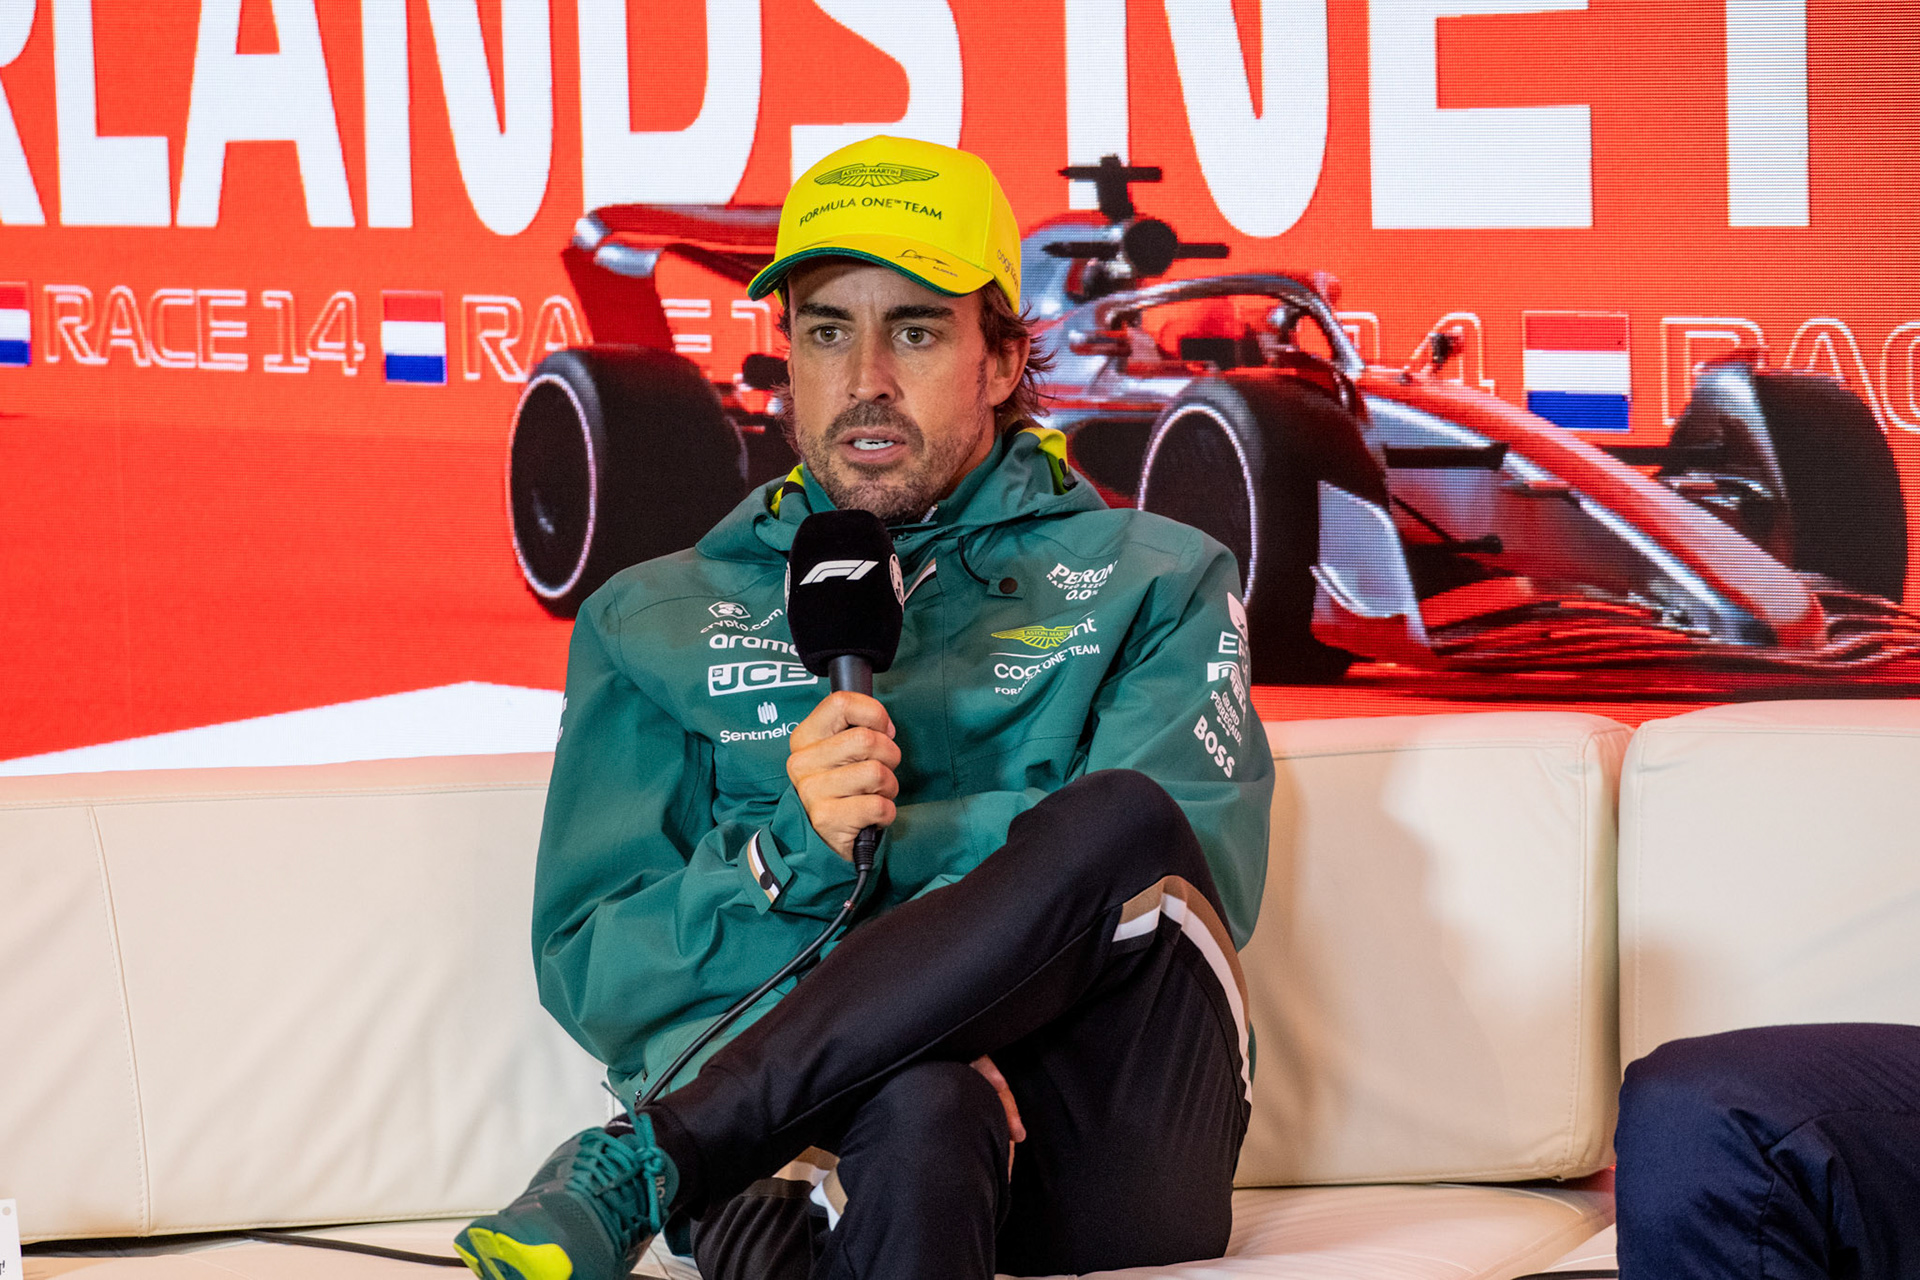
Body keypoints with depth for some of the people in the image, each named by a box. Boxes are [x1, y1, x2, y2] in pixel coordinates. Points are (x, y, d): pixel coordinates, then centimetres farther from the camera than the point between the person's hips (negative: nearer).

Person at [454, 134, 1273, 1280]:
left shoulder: (1152, 584, 20)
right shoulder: (655, 622, 23)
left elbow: (1200, 867, 1)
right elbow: (591, 972, 11)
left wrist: (877, 842, -7)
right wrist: (793, 852, -8)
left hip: (1107, 1136, 3)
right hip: (820, 1128, -2)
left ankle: (640, 1171, -32)